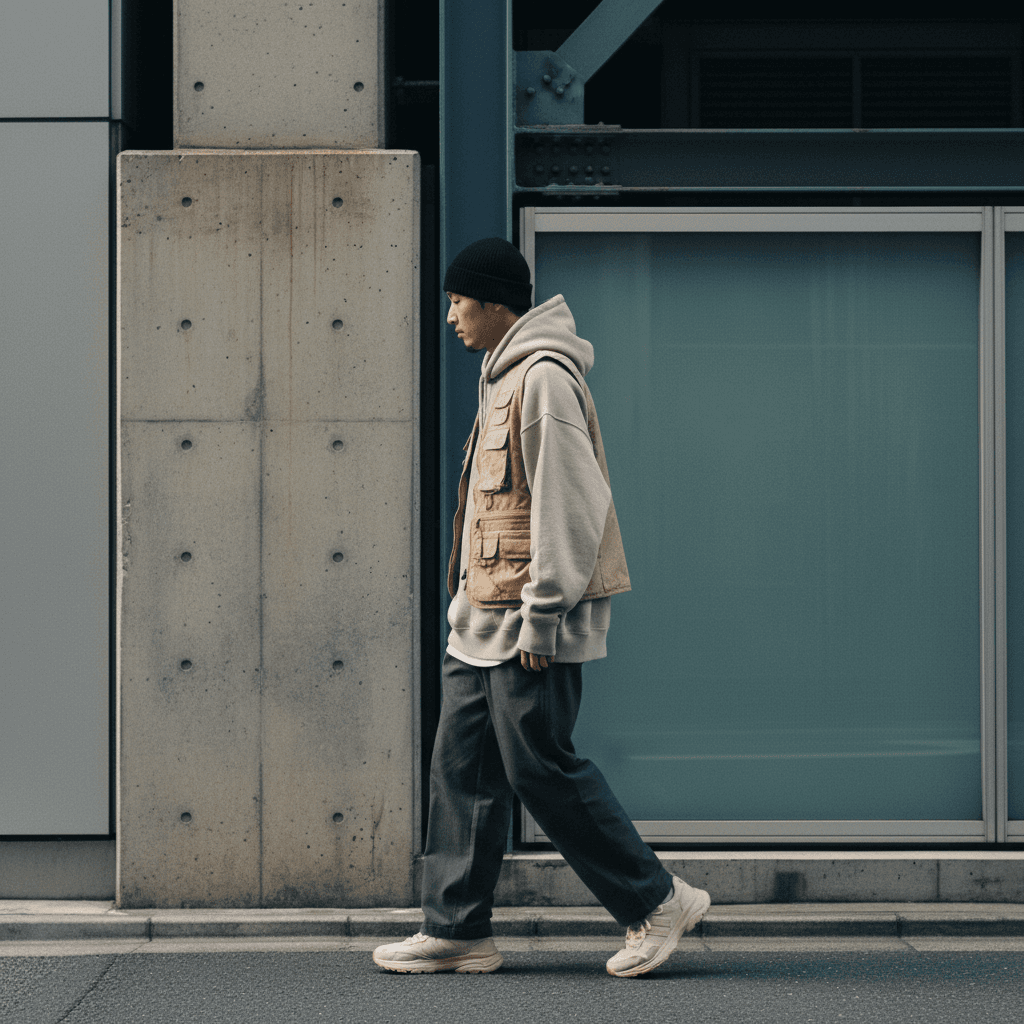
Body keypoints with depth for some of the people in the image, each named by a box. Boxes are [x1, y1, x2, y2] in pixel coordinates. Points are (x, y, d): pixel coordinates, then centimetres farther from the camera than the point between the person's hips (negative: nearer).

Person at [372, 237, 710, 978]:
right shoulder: (504, 377, 17)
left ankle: (657, 901, 7)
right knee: (461, 769, 9)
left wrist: (540, 617, -20)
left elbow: (568, 505, -20)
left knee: (541, 767, -5)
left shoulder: (544, 377, -14)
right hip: (484, 623, 10)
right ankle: (456, 931, 14)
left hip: (530, 623, -10)